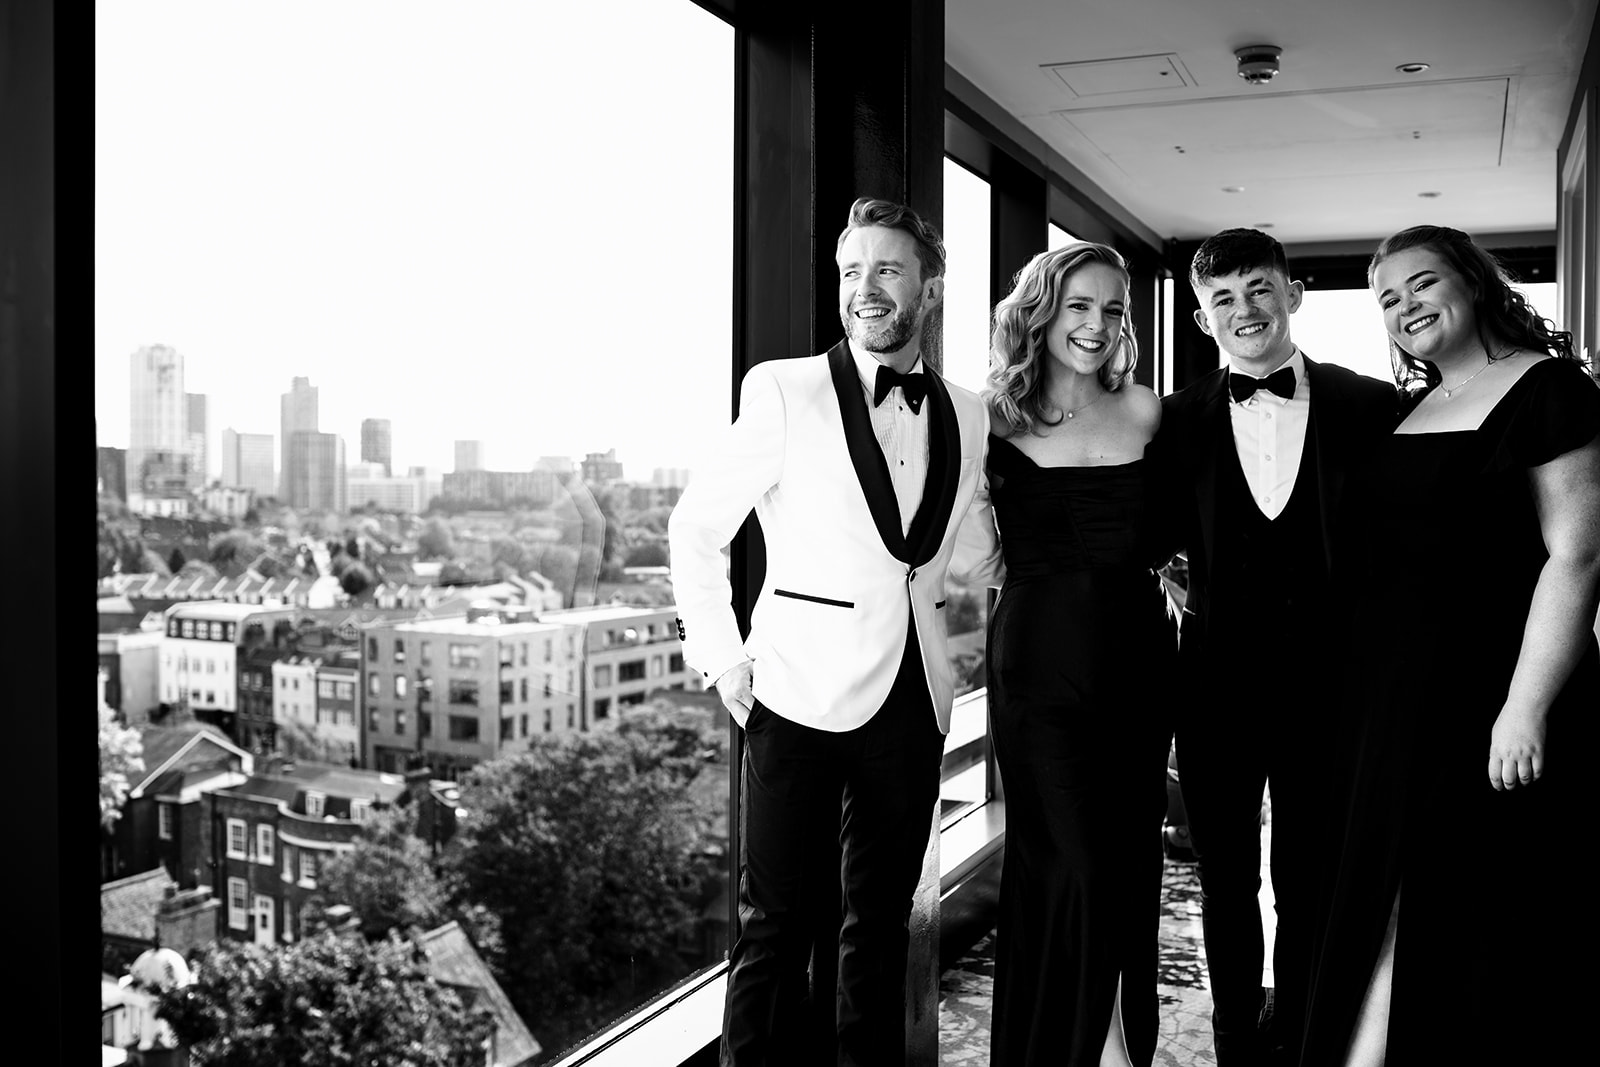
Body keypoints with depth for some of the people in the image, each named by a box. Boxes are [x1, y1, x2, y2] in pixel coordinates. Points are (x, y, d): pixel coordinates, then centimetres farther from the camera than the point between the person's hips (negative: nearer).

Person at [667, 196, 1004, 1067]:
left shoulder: (967, 416, 7)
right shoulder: (783, 391, -6)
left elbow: (974, 560, 13)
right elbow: (694, 529, -1)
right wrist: (721, 656, -6)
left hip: (914, 697, 4)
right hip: (801, 693, -4)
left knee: (882, 916, 16)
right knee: (778, 922, 0)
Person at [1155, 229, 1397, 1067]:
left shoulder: (1371, 407, -3)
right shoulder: (1177, 420, -1)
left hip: (1328, 683, -1)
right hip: (1216, 681, 1)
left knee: (1310, 887, 13)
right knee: (1225, 883, 15)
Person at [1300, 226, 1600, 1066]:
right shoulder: (1411, 410, 14)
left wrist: (1526, 707, -20)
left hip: (1489, 709, -7)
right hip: (1395, 708, 7)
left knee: (1485, 921, 3)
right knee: (1388, 912, 11)